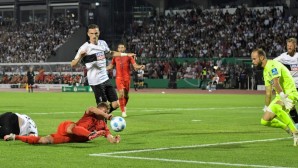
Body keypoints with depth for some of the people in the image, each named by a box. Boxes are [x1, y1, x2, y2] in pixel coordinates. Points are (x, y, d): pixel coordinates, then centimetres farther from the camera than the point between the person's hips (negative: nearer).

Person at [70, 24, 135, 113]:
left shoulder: (103, 43, 6)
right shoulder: (85, 47, -13)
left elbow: (110, 53, 28)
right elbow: (73, 64, -17)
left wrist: (125, 54, 29)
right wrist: (80, 57, -37)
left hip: (105, 78, 7)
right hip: (96, 81, -7)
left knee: (115, 104, 7)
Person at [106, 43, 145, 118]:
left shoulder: (128, 57, 7)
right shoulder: (115, 57, 11)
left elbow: (135, 65, 1)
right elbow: (110, 66, 20)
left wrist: (140, 67, -19)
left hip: (127, 78, 0)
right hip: (119, 78, 0)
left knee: (126, 95, 4)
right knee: (121, 93, -17)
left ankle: (124, 106, 34)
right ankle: (123, 111, -12)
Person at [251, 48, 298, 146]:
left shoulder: (272, 65, -15)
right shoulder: (265, 71, 16)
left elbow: (276, 82, -30)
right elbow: (268, 92, 22)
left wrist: (284, 97, -41)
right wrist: (266, 108, 22)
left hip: (289, 93, -9)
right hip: (279, 97, 10)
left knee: (275, 107, -39)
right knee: (264, 121, 3)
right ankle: (288, 128, 21)